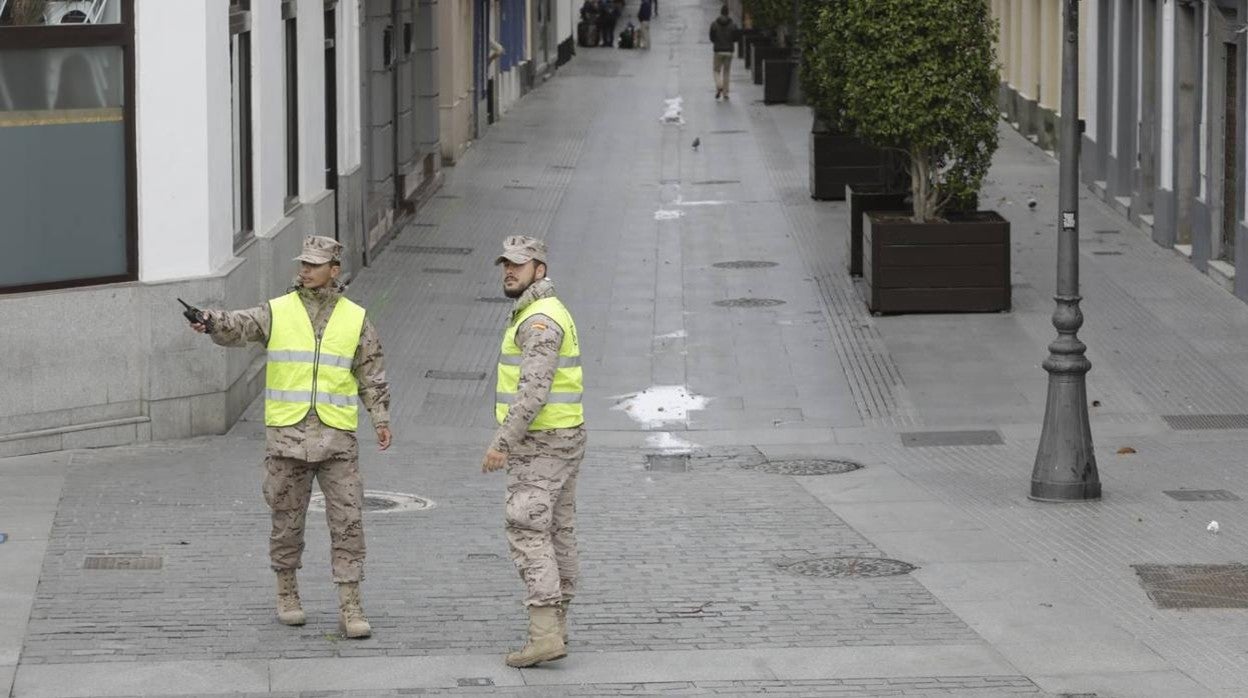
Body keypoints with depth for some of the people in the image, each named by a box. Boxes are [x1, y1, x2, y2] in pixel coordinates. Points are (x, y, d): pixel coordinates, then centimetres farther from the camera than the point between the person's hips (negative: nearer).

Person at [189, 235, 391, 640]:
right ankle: (286, 594, 27)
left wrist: (381, 419, 0)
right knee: (287, 520, 9)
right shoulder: (278, 313, 2)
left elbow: (372, 375, 11)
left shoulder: (354, 319, 6)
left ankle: (350, 609, -3)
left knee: (347, 522, -5)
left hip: (337, 439, 0)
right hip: (287, 435, 0)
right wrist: (211, 322, -37)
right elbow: (239, 327, -16)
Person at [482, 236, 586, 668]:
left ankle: (544, 635, -19)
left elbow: (534, 390, -27)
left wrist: (503, 442, -26)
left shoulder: (539, 319, -19)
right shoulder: (546, 314, 16)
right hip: (561, 438, 11)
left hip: (540, 442, -11)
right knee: (557, 533, 11)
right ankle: (555, 628, 16)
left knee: (527, 532, -13)